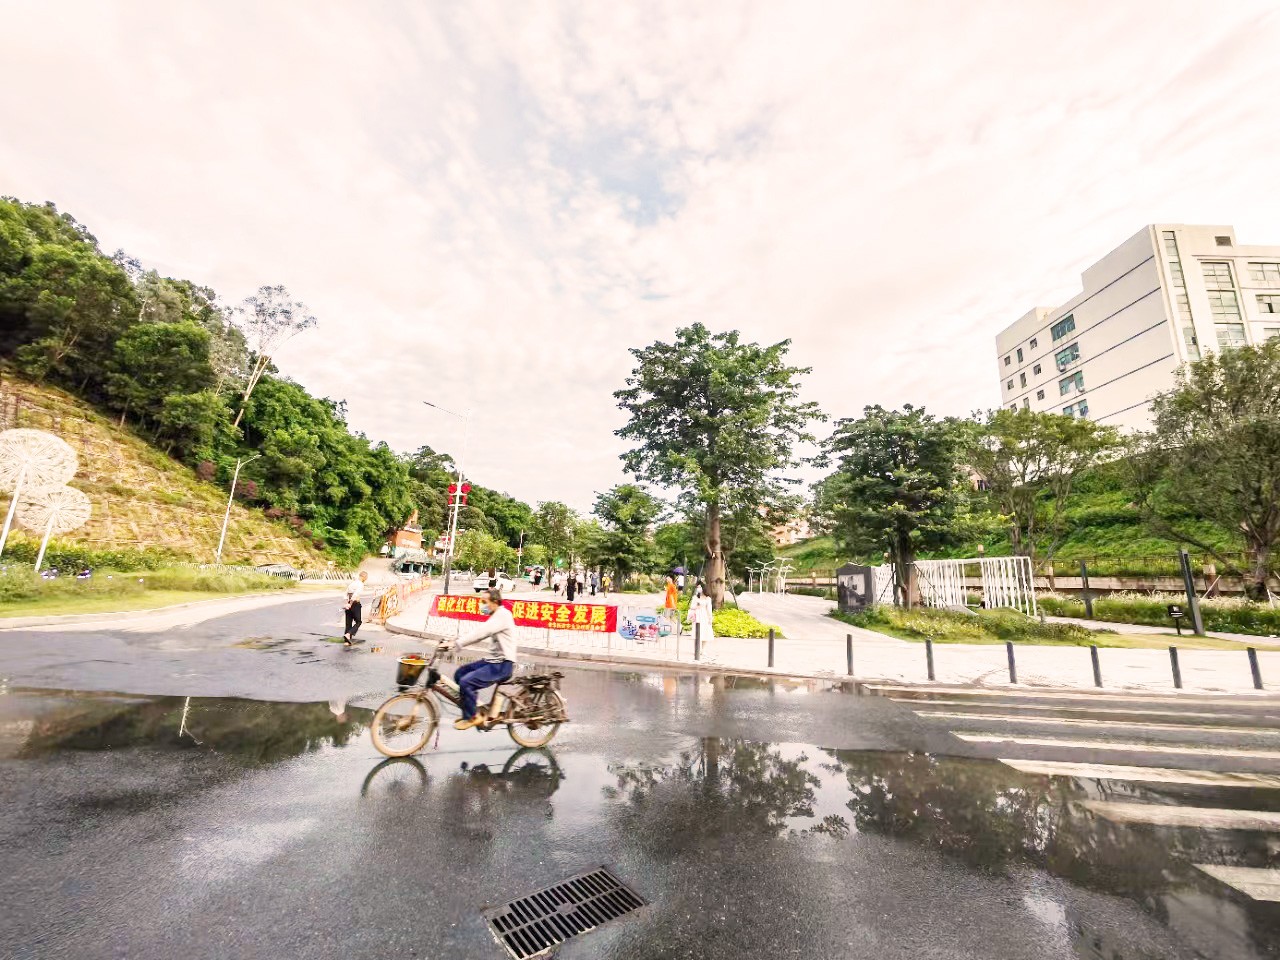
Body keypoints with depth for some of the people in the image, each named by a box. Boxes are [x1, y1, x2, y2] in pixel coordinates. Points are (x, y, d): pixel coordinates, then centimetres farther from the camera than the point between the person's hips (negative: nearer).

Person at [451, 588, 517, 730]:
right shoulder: (496, 616, 14)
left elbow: (480, 632, -27)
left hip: (503, 665, -10)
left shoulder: (502, 614, -19)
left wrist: (456, 644, -27)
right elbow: (480, 634, 13)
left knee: (466, 682, -19)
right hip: (493, 661, 10)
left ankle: (471, 717, 2)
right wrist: (457, 642, 2)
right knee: (460, 673, 10)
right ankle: (470, 710, 21)